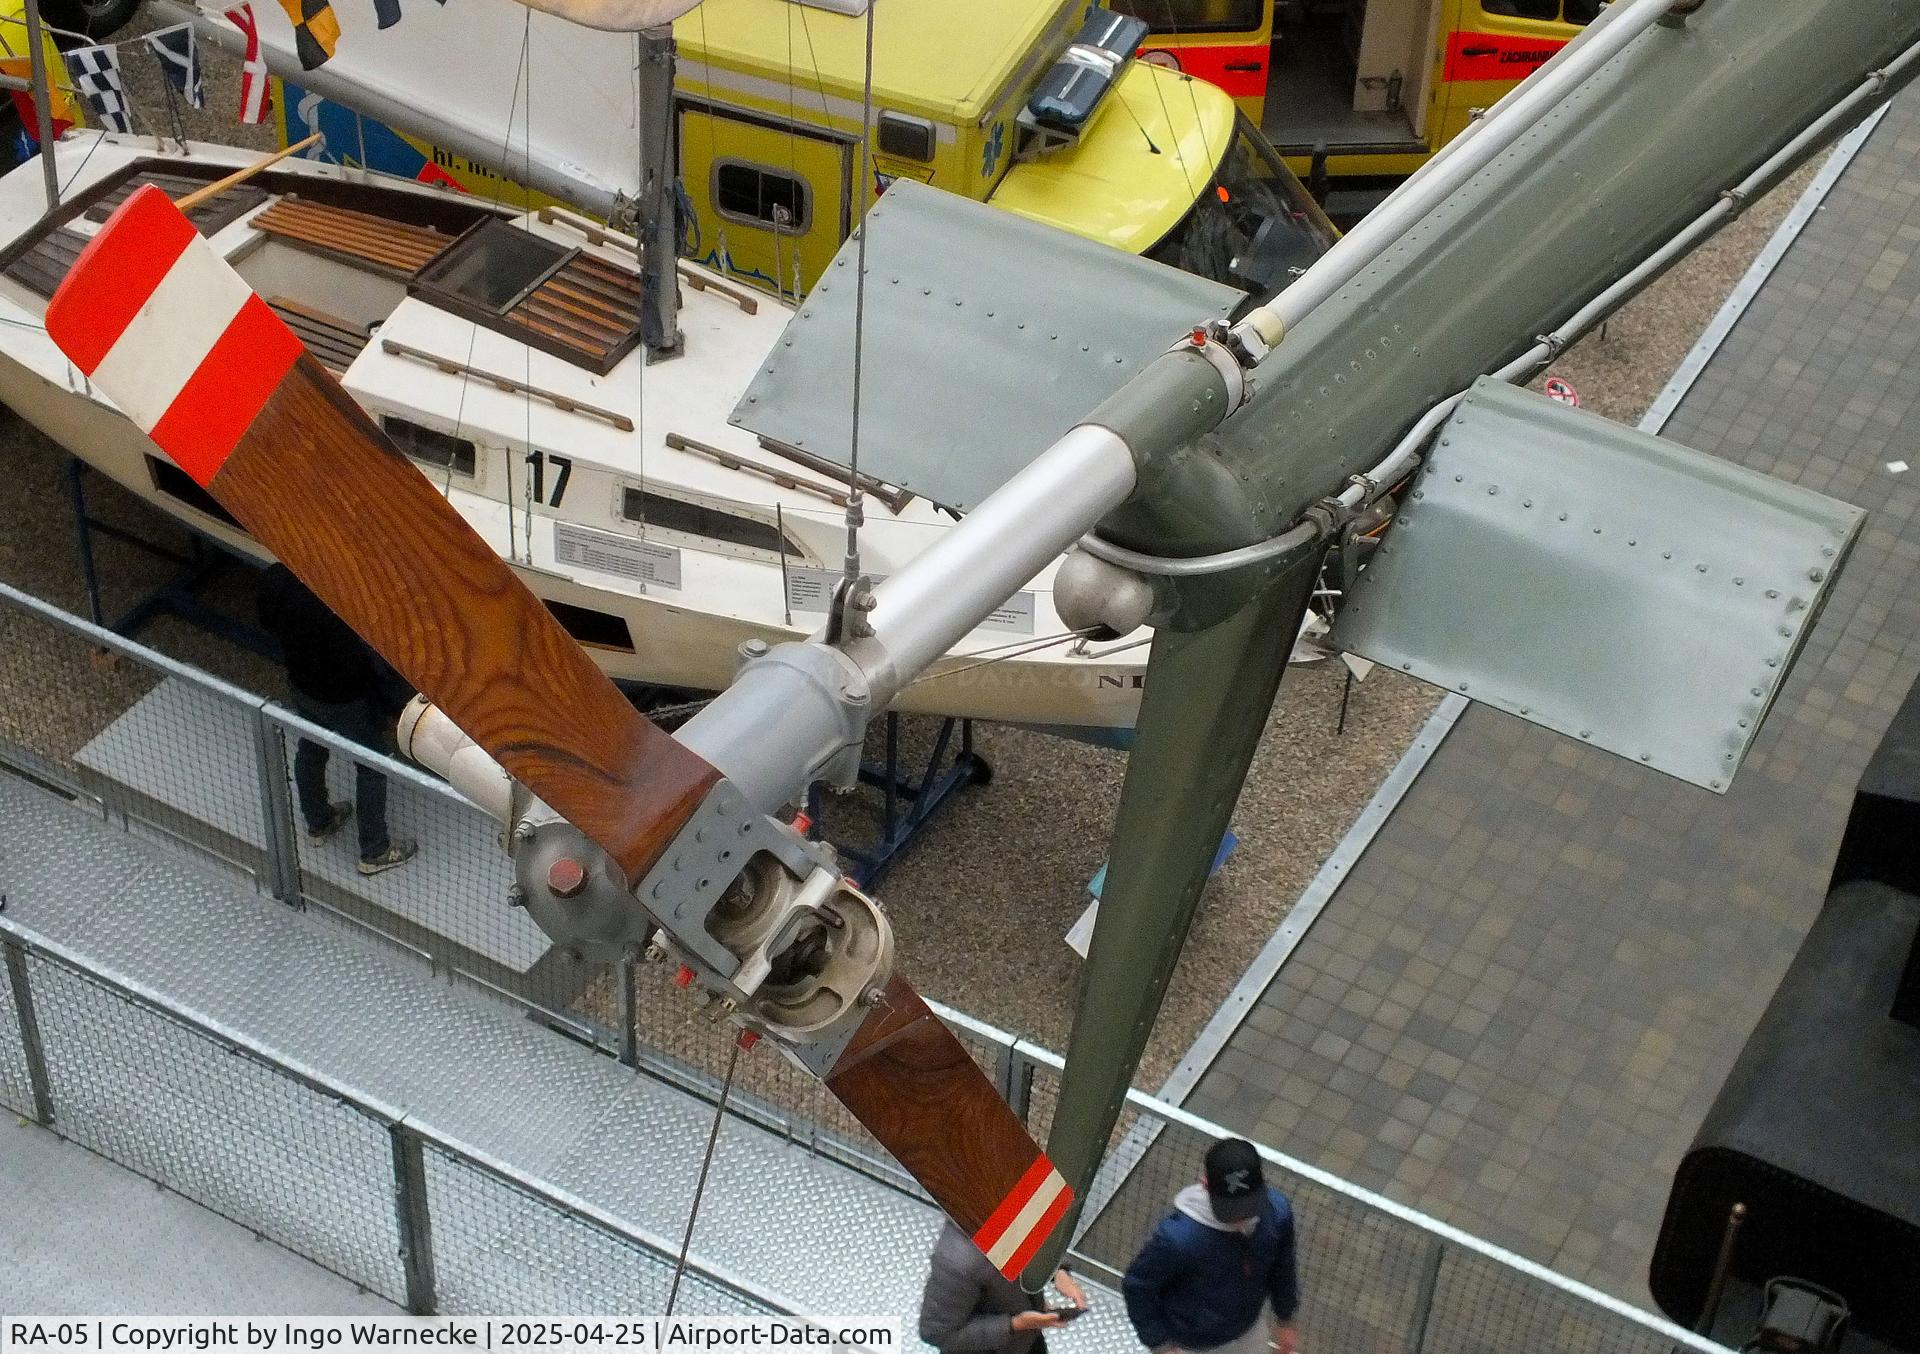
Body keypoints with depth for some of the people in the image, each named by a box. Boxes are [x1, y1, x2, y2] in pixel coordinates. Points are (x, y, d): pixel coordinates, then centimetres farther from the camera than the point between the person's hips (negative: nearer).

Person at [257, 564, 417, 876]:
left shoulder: (276, 577, -20)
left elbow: (269, 624, 1)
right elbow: (381, 666, -26)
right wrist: (389, 710, -10)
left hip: (301, 687, 5)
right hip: (349, 701, -5)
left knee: (309, 751, 30)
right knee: (372, 769, 18)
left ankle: (318, 822, 55)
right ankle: (375, 852, 36)